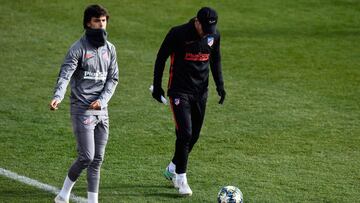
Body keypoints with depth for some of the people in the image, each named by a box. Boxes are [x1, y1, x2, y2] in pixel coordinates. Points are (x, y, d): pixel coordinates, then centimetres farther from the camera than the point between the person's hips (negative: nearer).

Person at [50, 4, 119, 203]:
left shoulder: (109, 49, 10)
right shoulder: (78, 48, -8)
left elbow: (113, 78, 10)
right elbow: (65, 75, -20)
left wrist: (102, 100, -7)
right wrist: (58, 96, -38)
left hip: (101, 110, 6)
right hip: (82, 110, -6)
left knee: (98, 159, 6)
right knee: (86, 157, -10)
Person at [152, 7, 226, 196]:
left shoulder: (214, 35, -1)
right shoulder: (178, 33, -16)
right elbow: (161, 58, -5)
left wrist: (219, 84, 9)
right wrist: (157, 87, -2)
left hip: (200, 91, 5)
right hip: (179, 91, -5)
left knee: (194, 135, 8)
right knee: (185, 133, -13)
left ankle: (172, 169, 29)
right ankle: (181, 178, -3)